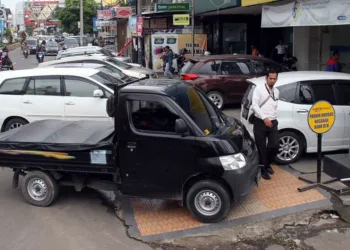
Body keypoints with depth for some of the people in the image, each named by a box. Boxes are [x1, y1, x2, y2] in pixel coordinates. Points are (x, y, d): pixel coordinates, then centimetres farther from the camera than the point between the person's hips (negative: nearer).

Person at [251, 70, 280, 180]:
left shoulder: (276, 92, 15)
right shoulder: (259, 89, -6)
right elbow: (254, 105, -13)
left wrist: (273, 118, 15)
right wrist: (264, 118, -20)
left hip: (273, 123, 5)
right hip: (260, 122, -5)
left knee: (274, 146, -2)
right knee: (261, 148, 1)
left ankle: (267, 164, 24)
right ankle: (263, 169, 17)